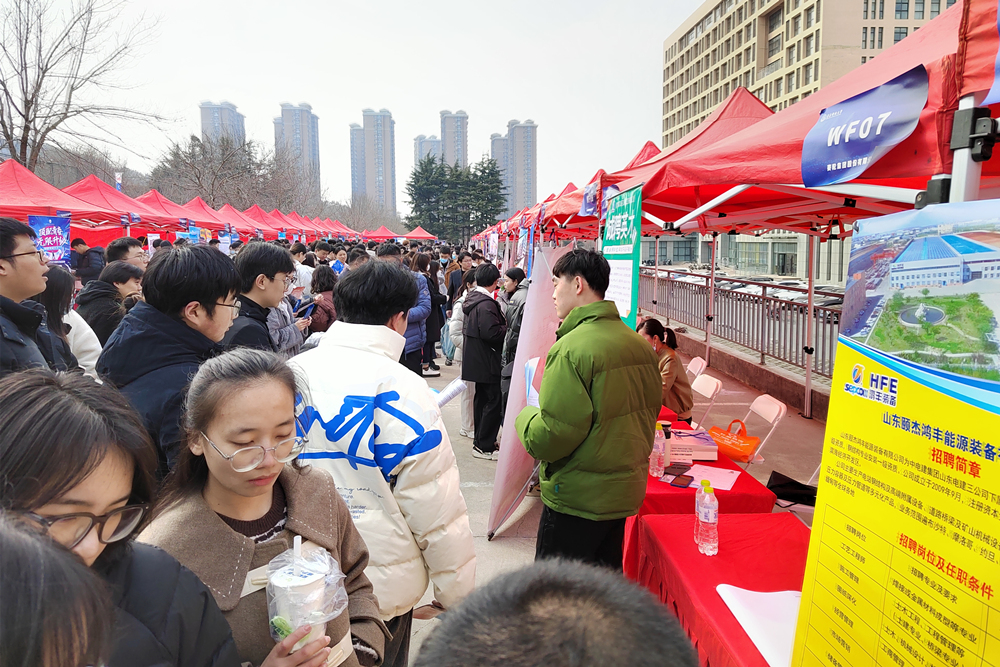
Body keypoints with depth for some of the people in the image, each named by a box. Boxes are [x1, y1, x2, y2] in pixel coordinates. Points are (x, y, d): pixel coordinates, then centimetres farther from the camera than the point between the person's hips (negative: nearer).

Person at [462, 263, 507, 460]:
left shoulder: (472, 298, 10)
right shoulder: (486, 303, -21)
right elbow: (491, 333, -27)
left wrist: (502, 323, 12)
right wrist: (506, 326, -12)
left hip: (477, 360, 10)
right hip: (487, 362, -10)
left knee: (482, 398, 18)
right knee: (494, 401, -3)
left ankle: (480, 441, 28)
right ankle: (484, 446, 3)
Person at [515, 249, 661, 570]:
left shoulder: (572, 348, -23)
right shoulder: (640, 343, 2)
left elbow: (550, 437, -24)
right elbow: (651, 410, 13)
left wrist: (525, 417, -3)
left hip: (576, 498, -8)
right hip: (625, 491, 8)